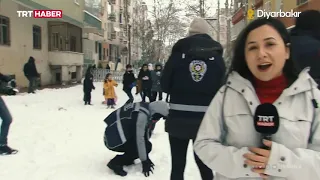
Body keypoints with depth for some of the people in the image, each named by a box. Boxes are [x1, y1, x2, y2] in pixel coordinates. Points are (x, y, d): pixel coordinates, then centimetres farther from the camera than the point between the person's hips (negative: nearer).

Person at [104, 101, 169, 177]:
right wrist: (144, 162, -16)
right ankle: (116, 163, -9)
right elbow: (139, 139, -25)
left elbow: (144, 136, 10)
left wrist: (146, 158, 12)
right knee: (147, 146, -14)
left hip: (121, 137, 9)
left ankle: (126, 159, 17)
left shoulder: (146, 109, 4)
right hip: (114, 139, -9)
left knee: (146, 145, 5)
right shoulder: (142, 115, -25)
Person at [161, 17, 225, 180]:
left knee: (177, 163, 11)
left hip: (178, 118, -1)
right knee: (204, 162, 18)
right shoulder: (217, 56, -1)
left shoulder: (179, 53, -4)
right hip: (206, 119, 2)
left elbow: (164, 85, -2)